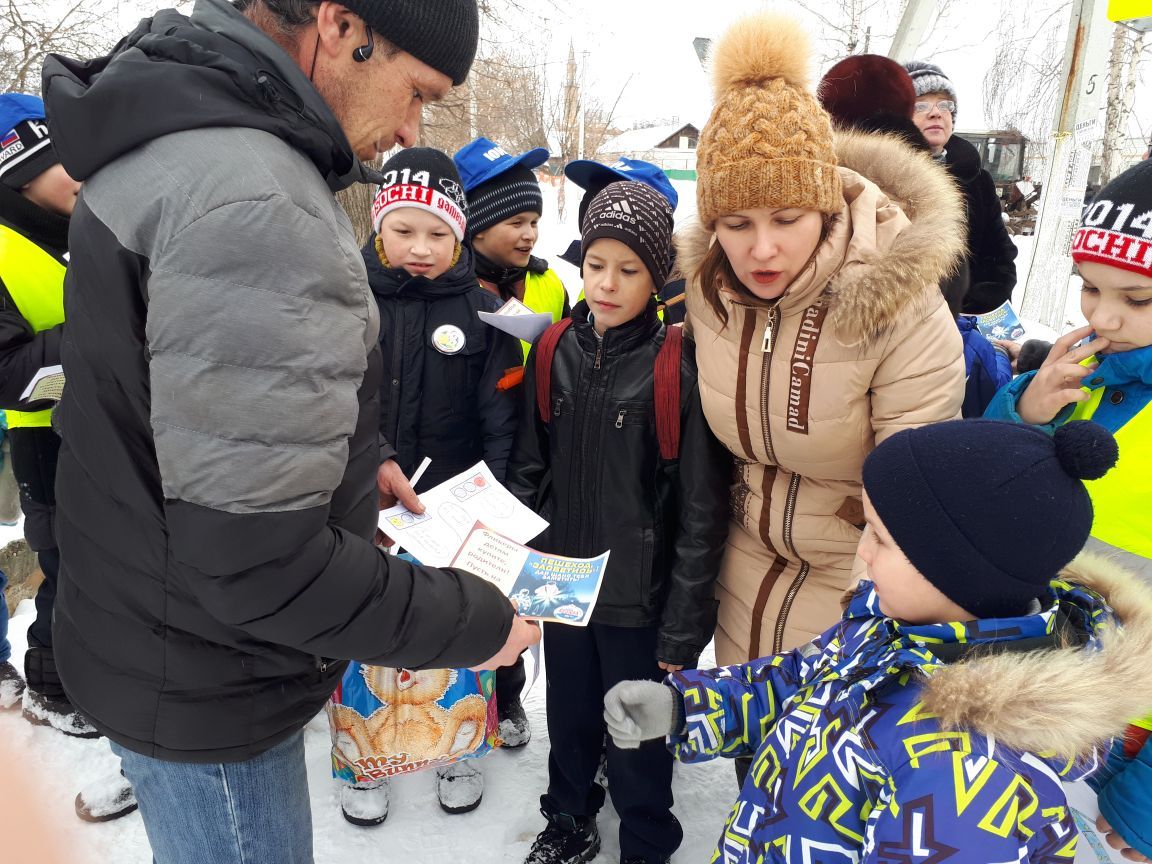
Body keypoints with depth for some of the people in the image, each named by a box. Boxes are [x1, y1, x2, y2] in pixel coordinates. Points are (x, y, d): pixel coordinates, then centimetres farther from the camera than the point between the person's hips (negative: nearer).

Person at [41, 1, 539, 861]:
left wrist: (349, 460, 8)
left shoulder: (170, 136, 4)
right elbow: (258, 562, -31)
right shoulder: (254, 202, -30)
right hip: (209, 694, -9)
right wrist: (472, 622, -19)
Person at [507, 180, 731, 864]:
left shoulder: (679, 369, -16)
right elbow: (528, 467, 7)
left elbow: (701, 510, -14)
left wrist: (683, 623, -12)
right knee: (569, 715, 23)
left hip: (640, 595, -4)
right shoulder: (555, 352, -2)